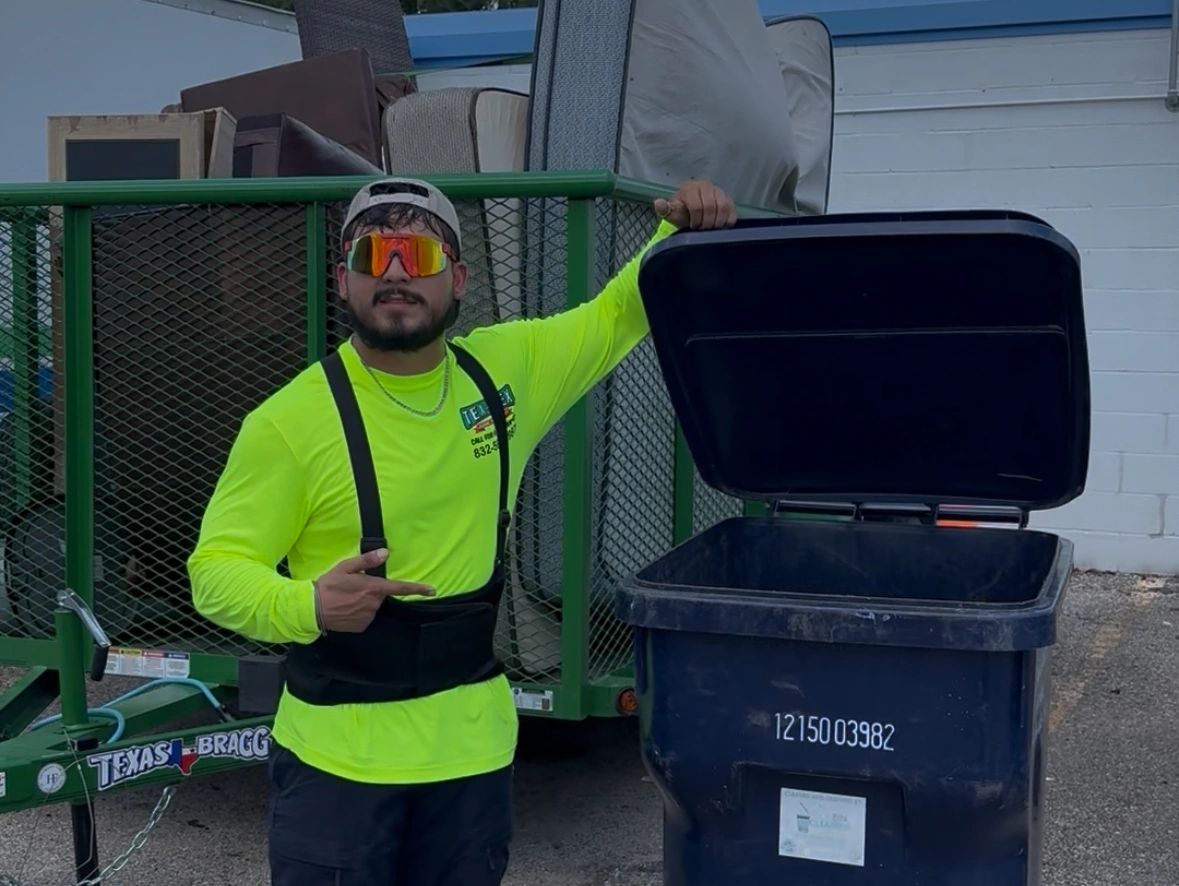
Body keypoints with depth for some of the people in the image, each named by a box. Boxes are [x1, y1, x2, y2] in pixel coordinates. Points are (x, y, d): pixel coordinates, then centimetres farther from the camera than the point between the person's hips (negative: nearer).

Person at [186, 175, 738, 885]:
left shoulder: (508, 369, -2)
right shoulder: (290, 420, -13)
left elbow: (618, 314, 13)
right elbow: (216, 569, -11)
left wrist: (681, 231, -5)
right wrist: (308, 606, -31)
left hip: (472, 747, 4)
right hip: (338, 754, -3)